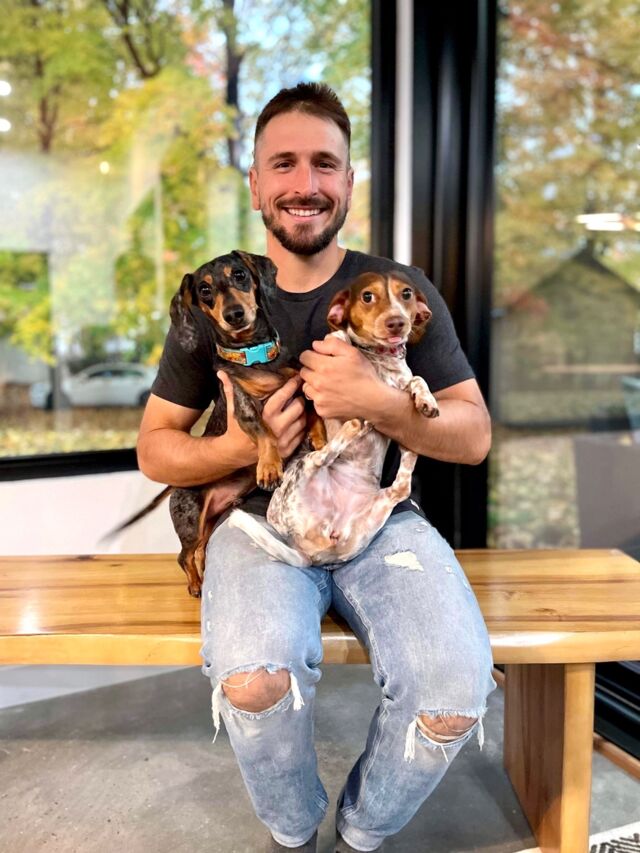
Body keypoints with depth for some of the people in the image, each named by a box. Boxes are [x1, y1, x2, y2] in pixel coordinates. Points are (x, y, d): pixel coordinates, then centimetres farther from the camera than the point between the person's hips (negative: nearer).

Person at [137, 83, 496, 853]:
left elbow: (473, 436, -1)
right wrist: (237, 447, -17)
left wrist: (376, 402, -20)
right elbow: (154, 448, 5)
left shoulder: (402, 291, 1)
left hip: (379, 520, 1)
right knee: (254, 683, -30)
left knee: (456, 695, -23)